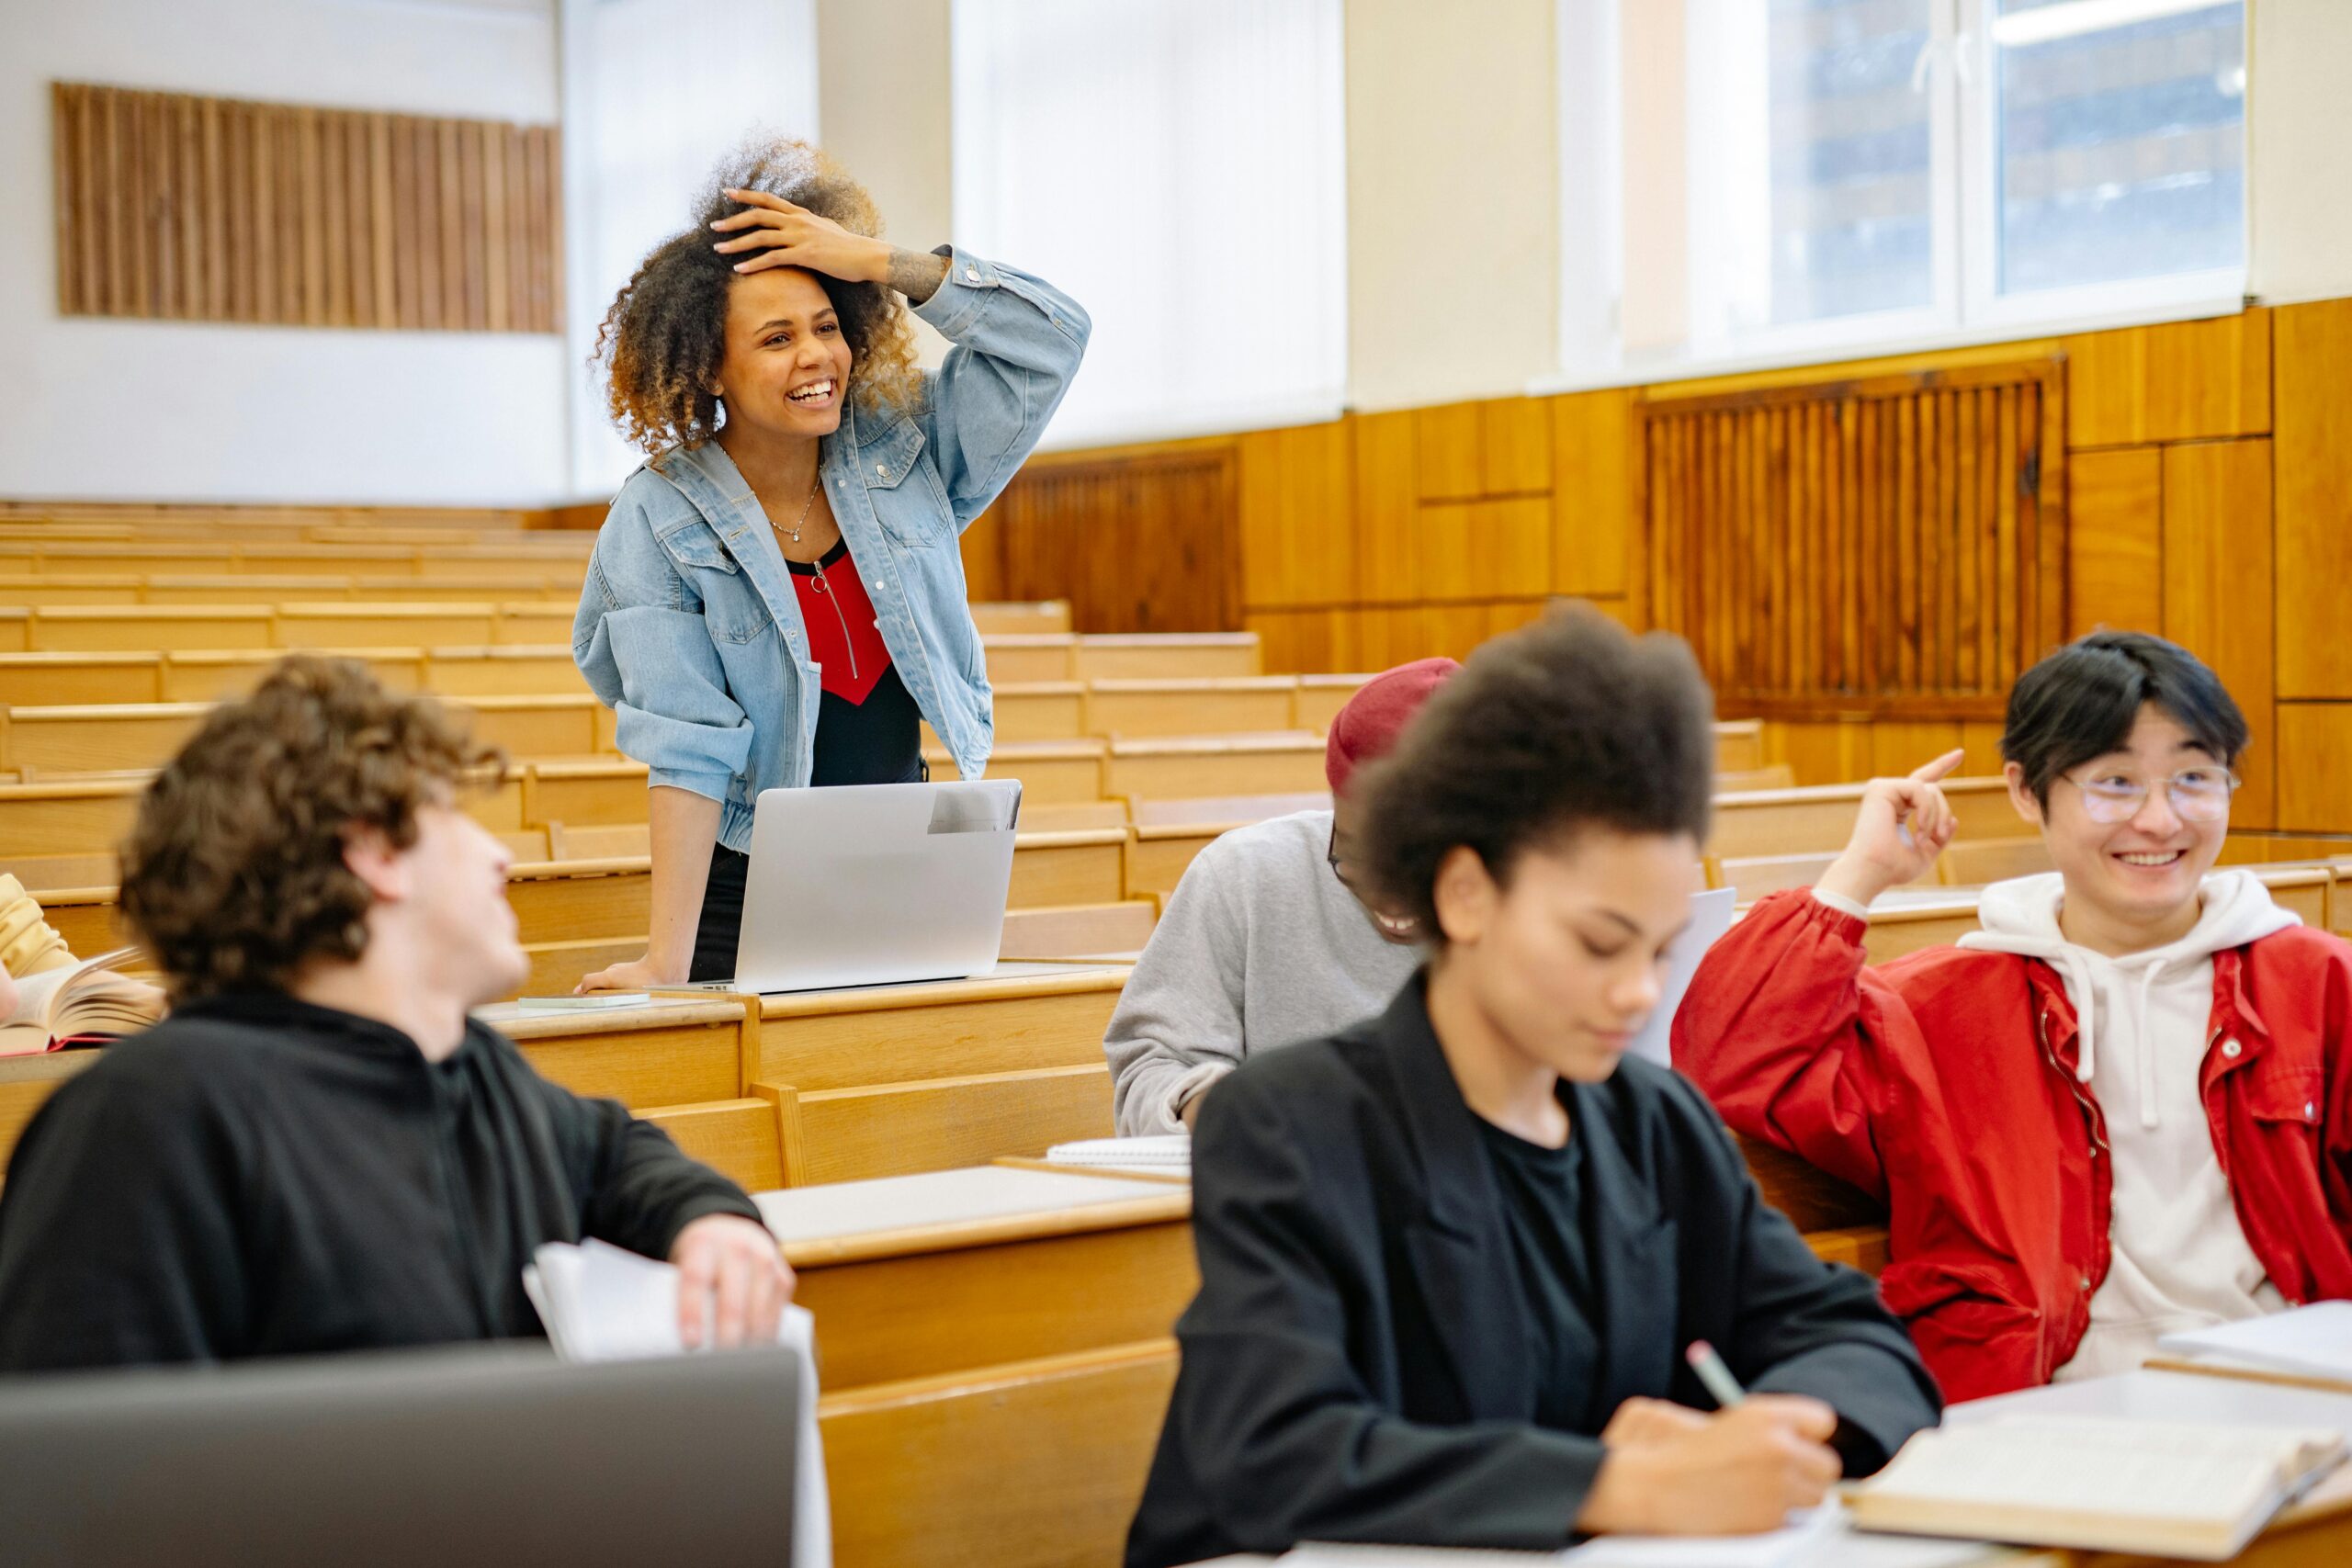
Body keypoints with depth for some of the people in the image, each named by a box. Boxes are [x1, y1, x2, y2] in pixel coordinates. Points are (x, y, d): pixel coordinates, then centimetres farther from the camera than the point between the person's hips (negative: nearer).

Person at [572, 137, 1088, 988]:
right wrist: (668, 961, -21)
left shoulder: (903, 453, 0)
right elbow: (685, 746, -15)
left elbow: (1051, 337, -3)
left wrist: (879, 263, -12)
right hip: (751, 895, -3)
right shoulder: (659, 521, -10)